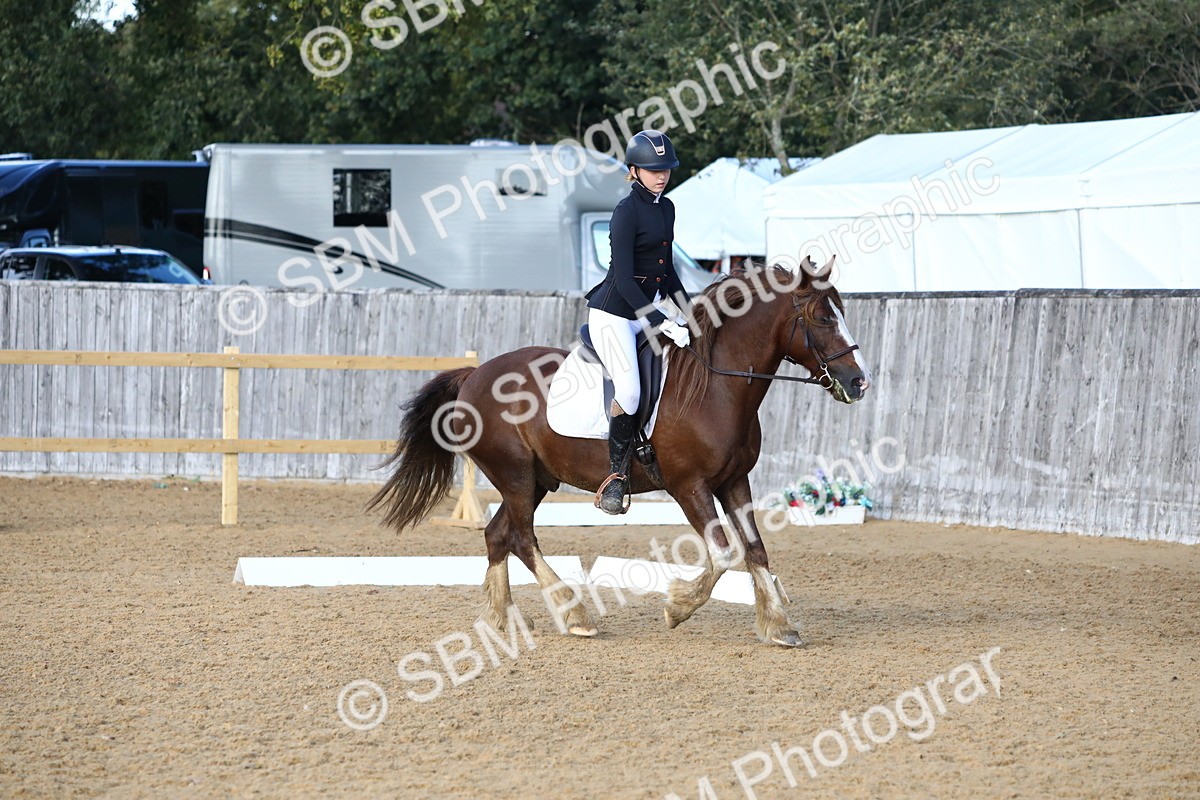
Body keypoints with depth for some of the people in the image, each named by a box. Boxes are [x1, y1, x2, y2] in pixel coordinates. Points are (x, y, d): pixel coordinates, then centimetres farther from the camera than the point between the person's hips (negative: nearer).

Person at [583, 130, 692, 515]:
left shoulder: (666, 208, 10)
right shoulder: (627, 211, -15)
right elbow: (624, 278, -20)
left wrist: (687, 312, 13)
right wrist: (662, 323, -24)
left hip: (647, 309, 9)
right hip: (613, 312, -9)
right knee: (628, 392, -23)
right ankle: (617, 475, -10)